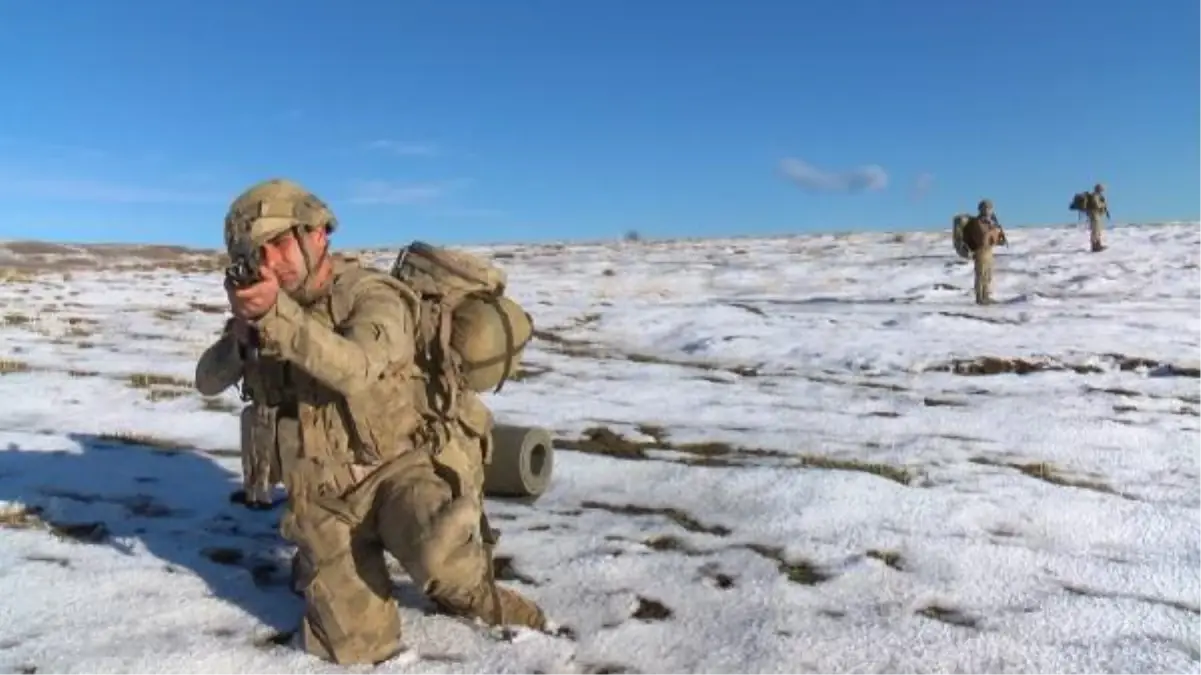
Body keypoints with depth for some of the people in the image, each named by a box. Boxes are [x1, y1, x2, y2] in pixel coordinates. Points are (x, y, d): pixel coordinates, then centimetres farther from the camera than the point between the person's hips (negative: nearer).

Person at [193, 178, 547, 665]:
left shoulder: (372, 296, -12)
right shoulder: (265, 309, 6)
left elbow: (355, 370, -31)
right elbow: (207, 381, 4)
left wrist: (276, 314, -41)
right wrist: (242, 333, -16)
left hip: (402, 466, -4)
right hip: (326, 493, 4)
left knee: (441, 560, -37)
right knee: (360, 649, -3)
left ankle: (480, 598, 1)